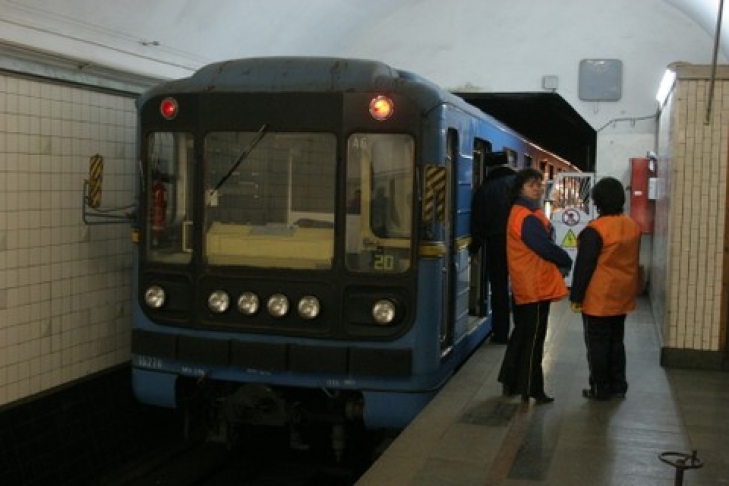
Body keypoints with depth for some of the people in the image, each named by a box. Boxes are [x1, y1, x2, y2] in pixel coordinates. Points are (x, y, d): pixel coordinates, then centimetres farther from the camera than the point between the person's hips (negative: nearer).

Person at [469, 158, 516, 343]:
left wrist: (474, 248, 10)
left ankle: (500, 333, 8)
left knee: (498, 288, 8)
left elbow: (477, 222, 4)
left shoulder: (483, 189, 6)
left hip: (495, 242, 0)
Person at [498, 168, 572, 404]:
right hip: (536, 287, -11)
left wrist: (559, 262, 5)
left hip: (525, 286, 11)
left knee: (522, 335, 18)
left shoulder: (522, 212, 15)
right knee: (533, 339, -2)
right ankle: (531, 390, 7)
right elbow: (546, 248, -22)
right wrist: (567, 261, -4)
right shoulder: (528, 218, -19)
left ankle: (510, 383, 27)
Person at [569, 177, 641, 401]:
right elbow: (632, 262, 13)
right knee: (616, 341, 17)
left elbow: (584, 266, -17)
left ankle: (600, 389, 10)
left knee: (597, 344, 4)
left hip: (599, 299, -7)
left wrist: (576, 296, -9)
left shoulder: (595, 230, -20)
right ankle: (618, 385, 24)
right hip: (622, 297, 7)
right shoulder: (633, 226, 3)